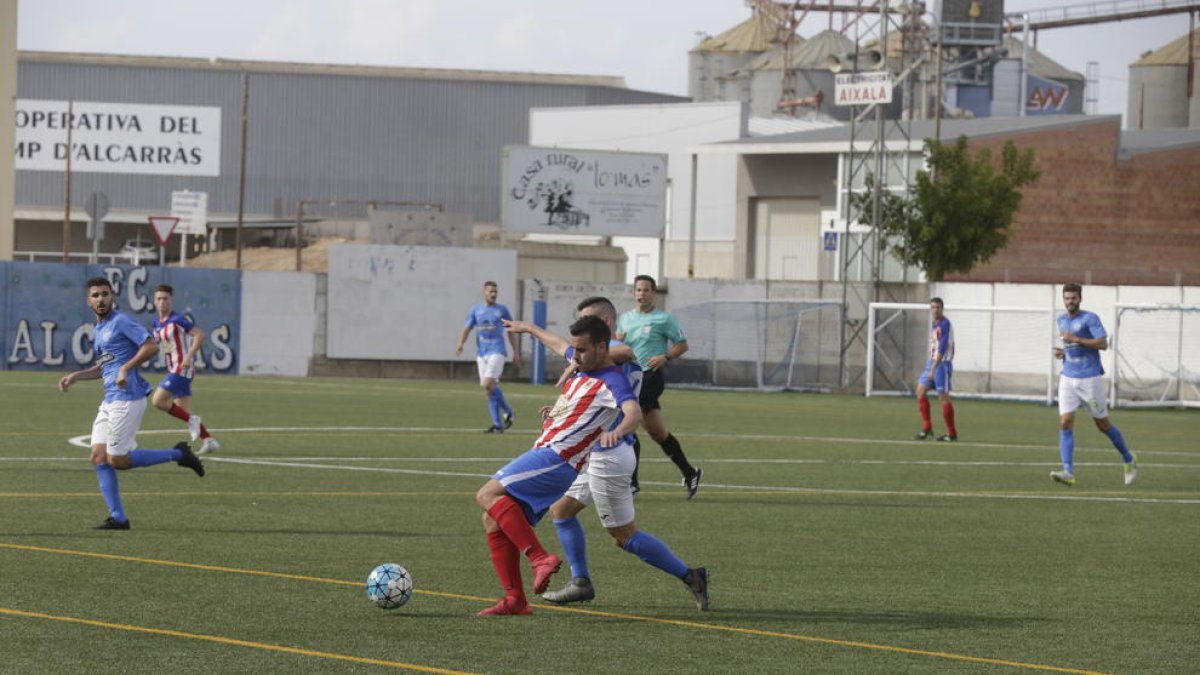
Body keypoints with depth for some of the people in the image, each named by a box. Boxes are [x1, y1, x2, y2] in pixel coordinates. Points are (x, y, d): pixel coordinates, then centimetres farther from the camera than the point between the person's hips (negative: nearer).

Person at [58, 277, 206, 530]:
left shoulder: (121, 322, -8)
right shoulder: (97, 330, 19)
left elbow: (151, 347, -16)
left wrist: (126, 369, -22)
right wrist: (75, 376, 19)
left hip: (126, 399, -9)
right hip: (110, 401, 9)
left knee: (117, 460, -8)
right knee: (99, 458, 1)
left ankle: (178, 454, 4)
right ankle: (118, 518, 3)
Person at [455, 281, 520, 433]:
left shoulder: (501, 310, 5)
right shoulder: (475, 310, 10)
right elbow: (466, 329, 6)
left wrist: (516, 352, 9)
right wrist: (460, 343, -14)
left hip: (496, 352, -4)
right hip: (481, 353, 4)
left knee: (488, 385, -20)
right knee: (491, 388, 3)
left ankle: (507, 412, -3)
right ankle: (497, 424, 7)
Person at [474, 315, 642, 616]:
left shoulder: (611, 381, -11)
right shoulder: (582, 374, 19)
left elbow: (634, 412, -30)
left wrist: (617, 431, -51)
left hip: (556, 458, -10)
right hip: (543, 454, 10)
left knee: (488, 495, -21)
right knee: (494, 522, 7)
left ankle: (540, 558, -29)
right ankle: (514, 599, 5)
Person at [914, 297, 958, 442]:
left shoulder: (944, 324, -15)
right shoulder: (935, 325, 13)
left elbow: (942, 348, -22)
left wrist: (933, 369, -26)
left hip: (942, 363, -9)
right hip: (932, 362, 9)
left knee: (943, 397, -5)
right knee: (920, 391, 3)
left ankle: (952, 433, 3)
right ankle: (927, 428, 6)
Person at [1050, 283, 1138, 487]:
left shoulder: (1089, 319, -8)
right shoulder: (1062, 320, 12)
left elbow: (1103, 343, -18)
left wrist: (1075, 339, -22)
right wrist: (1061, 352, 6)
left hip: (1090, 378, -5)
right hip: (1068, 378, 5)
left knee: (1103, 425, 5)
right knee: (1065, 423, -11)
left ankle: (1129, 460, 26)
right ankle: (1068, 472, -15)